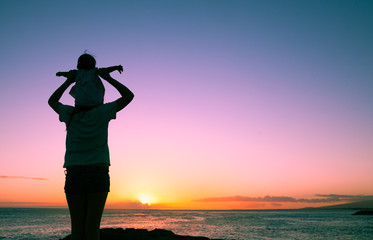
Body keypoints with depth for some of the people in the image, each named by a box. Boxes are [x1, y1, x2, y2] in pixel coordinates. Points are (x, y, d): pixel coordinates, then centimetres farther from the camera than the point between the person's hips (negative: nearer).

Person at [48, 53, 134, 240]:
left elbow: (52, 101, 29)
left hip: (74, 174, 2)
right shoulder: (102, 112, 2)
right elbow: (129, 96, 11)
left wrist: (69, 81, 25)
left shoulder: (70, 114, 8)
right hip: (98, 174, -2)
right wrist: (108, 78, 15)